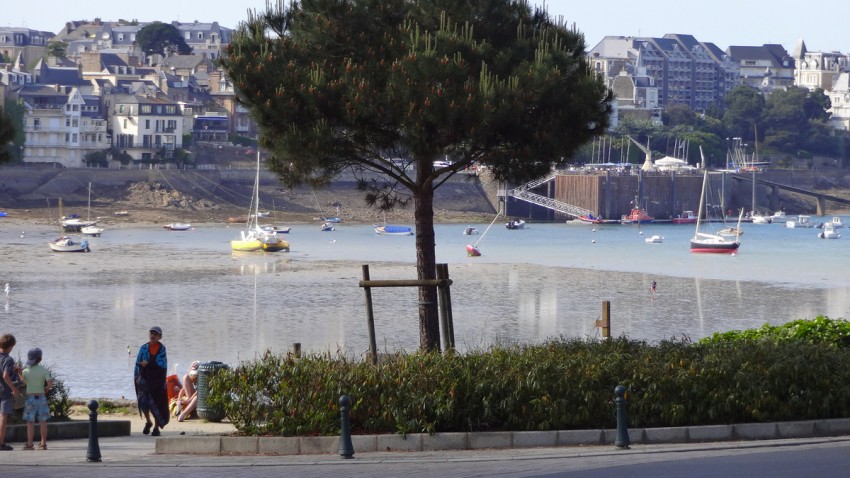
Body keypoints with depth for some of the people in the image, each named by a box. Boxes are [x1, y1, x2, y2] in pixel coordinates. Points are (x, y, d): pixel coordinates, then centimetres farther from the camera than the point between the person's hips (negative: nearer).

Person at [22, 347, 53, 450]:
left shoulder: (25, 371, -6)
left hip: (30, 397, -1)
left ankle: (30, 444, -1)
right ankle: (43, 443, 8)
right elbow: (50, 384, -13)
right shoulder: (44, 370, -5)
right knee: (43, 421, 7)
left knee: (30, 422, 1)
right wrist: (45, 389, 6)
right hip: (41, 397, 1)